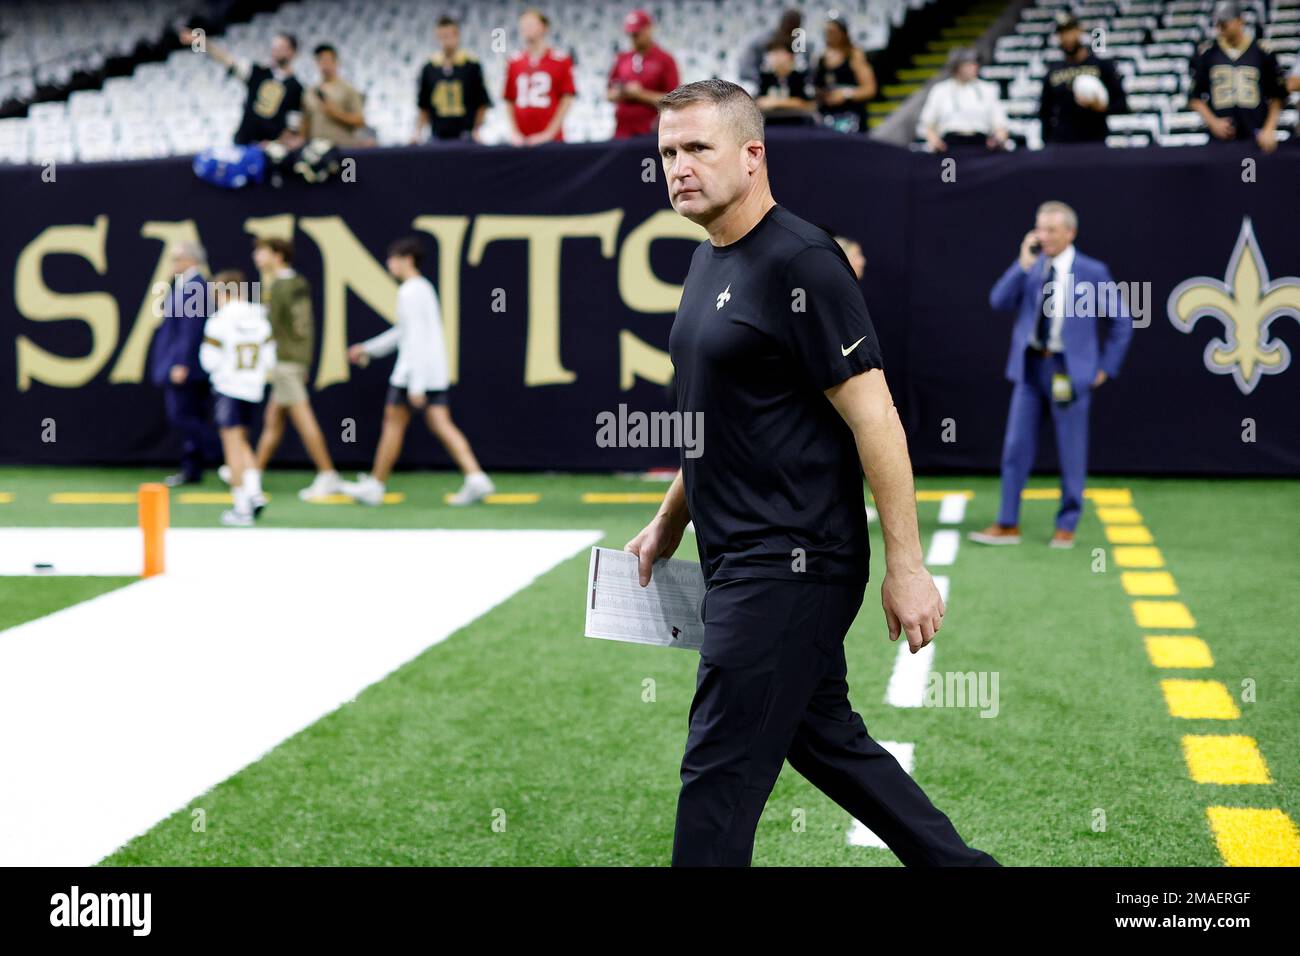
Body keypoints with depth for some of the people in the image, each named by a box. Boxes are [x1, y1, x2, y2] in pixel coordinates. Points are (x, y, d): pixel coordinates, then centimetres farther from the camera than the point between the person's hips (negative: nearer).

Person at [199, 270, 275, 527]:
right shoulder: (260, 319, 3)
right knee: (242, 442, 20)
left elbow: (209, 361, -12)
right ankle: (254, 492, 4)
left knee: (233, 446, 1)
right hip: (254, 389, 5)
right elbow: (270, 359, 5)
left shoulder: (219, 321, -11)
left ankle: (242, 508, 1)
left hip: (228, 388, -5)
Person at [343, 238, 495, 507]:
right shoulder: (424, 288, 18)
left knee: (393, 423, 3)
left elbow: (416, 338, -20)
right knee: (442, 426, 2)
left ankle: (375, 485, 12)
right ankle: (476, 478, -10)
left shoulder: (410, 292, -13)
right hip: (436, 371, 9)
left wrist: (416, 384, -24)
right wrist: (369, 348, 34)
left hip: (415, 369, -9)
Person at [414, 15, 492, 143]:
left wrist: (476, 132, -4)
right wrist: (418, 132, 2)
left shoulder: (472, 66, 1)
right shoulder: (429, 68, 7)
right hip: (438, 137, 2)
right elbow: (423, 107, 13)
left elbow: (482, 105, 4)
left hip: (465, 138, -2)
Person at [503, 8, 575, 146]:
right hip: (521, 140, 2)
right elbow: (509, 101, 9)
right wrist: (514, 132, -3)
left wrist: (550, 132, -9)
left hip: (550, 139, -2)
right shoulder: (514, 63, 8)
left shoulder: (561, 61, 0)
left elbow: (567, 100, -2)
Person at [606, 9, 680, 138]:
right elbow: (609, 94, 20)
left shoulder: (665, 60, -2)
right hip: (621, 132, 5)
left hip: (649, 132, -5)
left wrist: (641, 94, -12)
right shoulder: (622, 58, 14)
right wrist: (621, 94, -3)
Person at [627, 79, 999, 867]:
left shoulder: (800, 262, -15)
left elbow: (873, 417, -18)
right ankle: (959, 862, 32)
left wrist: (906, 565, -19)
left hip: (789, 564, -9)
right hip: (744, 561, 9)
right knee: (825, 739, 18)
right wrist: (670, 522, 23)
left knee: (720, 772, -3)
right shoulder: (709, 261, 13)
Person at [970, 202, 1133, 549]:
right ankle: (1008, 525, 10)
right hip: (1029, 366, 3)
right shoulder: (1030, 267, 4)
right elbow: (999, 301, -9)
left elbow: (1120, 322, 3)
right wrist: (1023, 265, -18)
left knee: (1071, 452, 4)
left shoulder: (1092, 272, -4)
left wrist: (1106, 367, 0)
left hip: (1069, 370, -3)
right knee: (1016, 446, 3)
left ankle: (1066, 526, 17)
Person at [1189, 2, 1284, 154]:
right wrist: (1213, 122, -5)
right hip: (1220, 140, 1)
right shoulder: (1207, 53, 5)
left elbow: (1277, 96, 4)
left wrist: (1269, 130, -6)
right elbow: (1194, 96, 9)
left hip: (1256, 139, -1)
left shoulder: (1263, 51, 1)